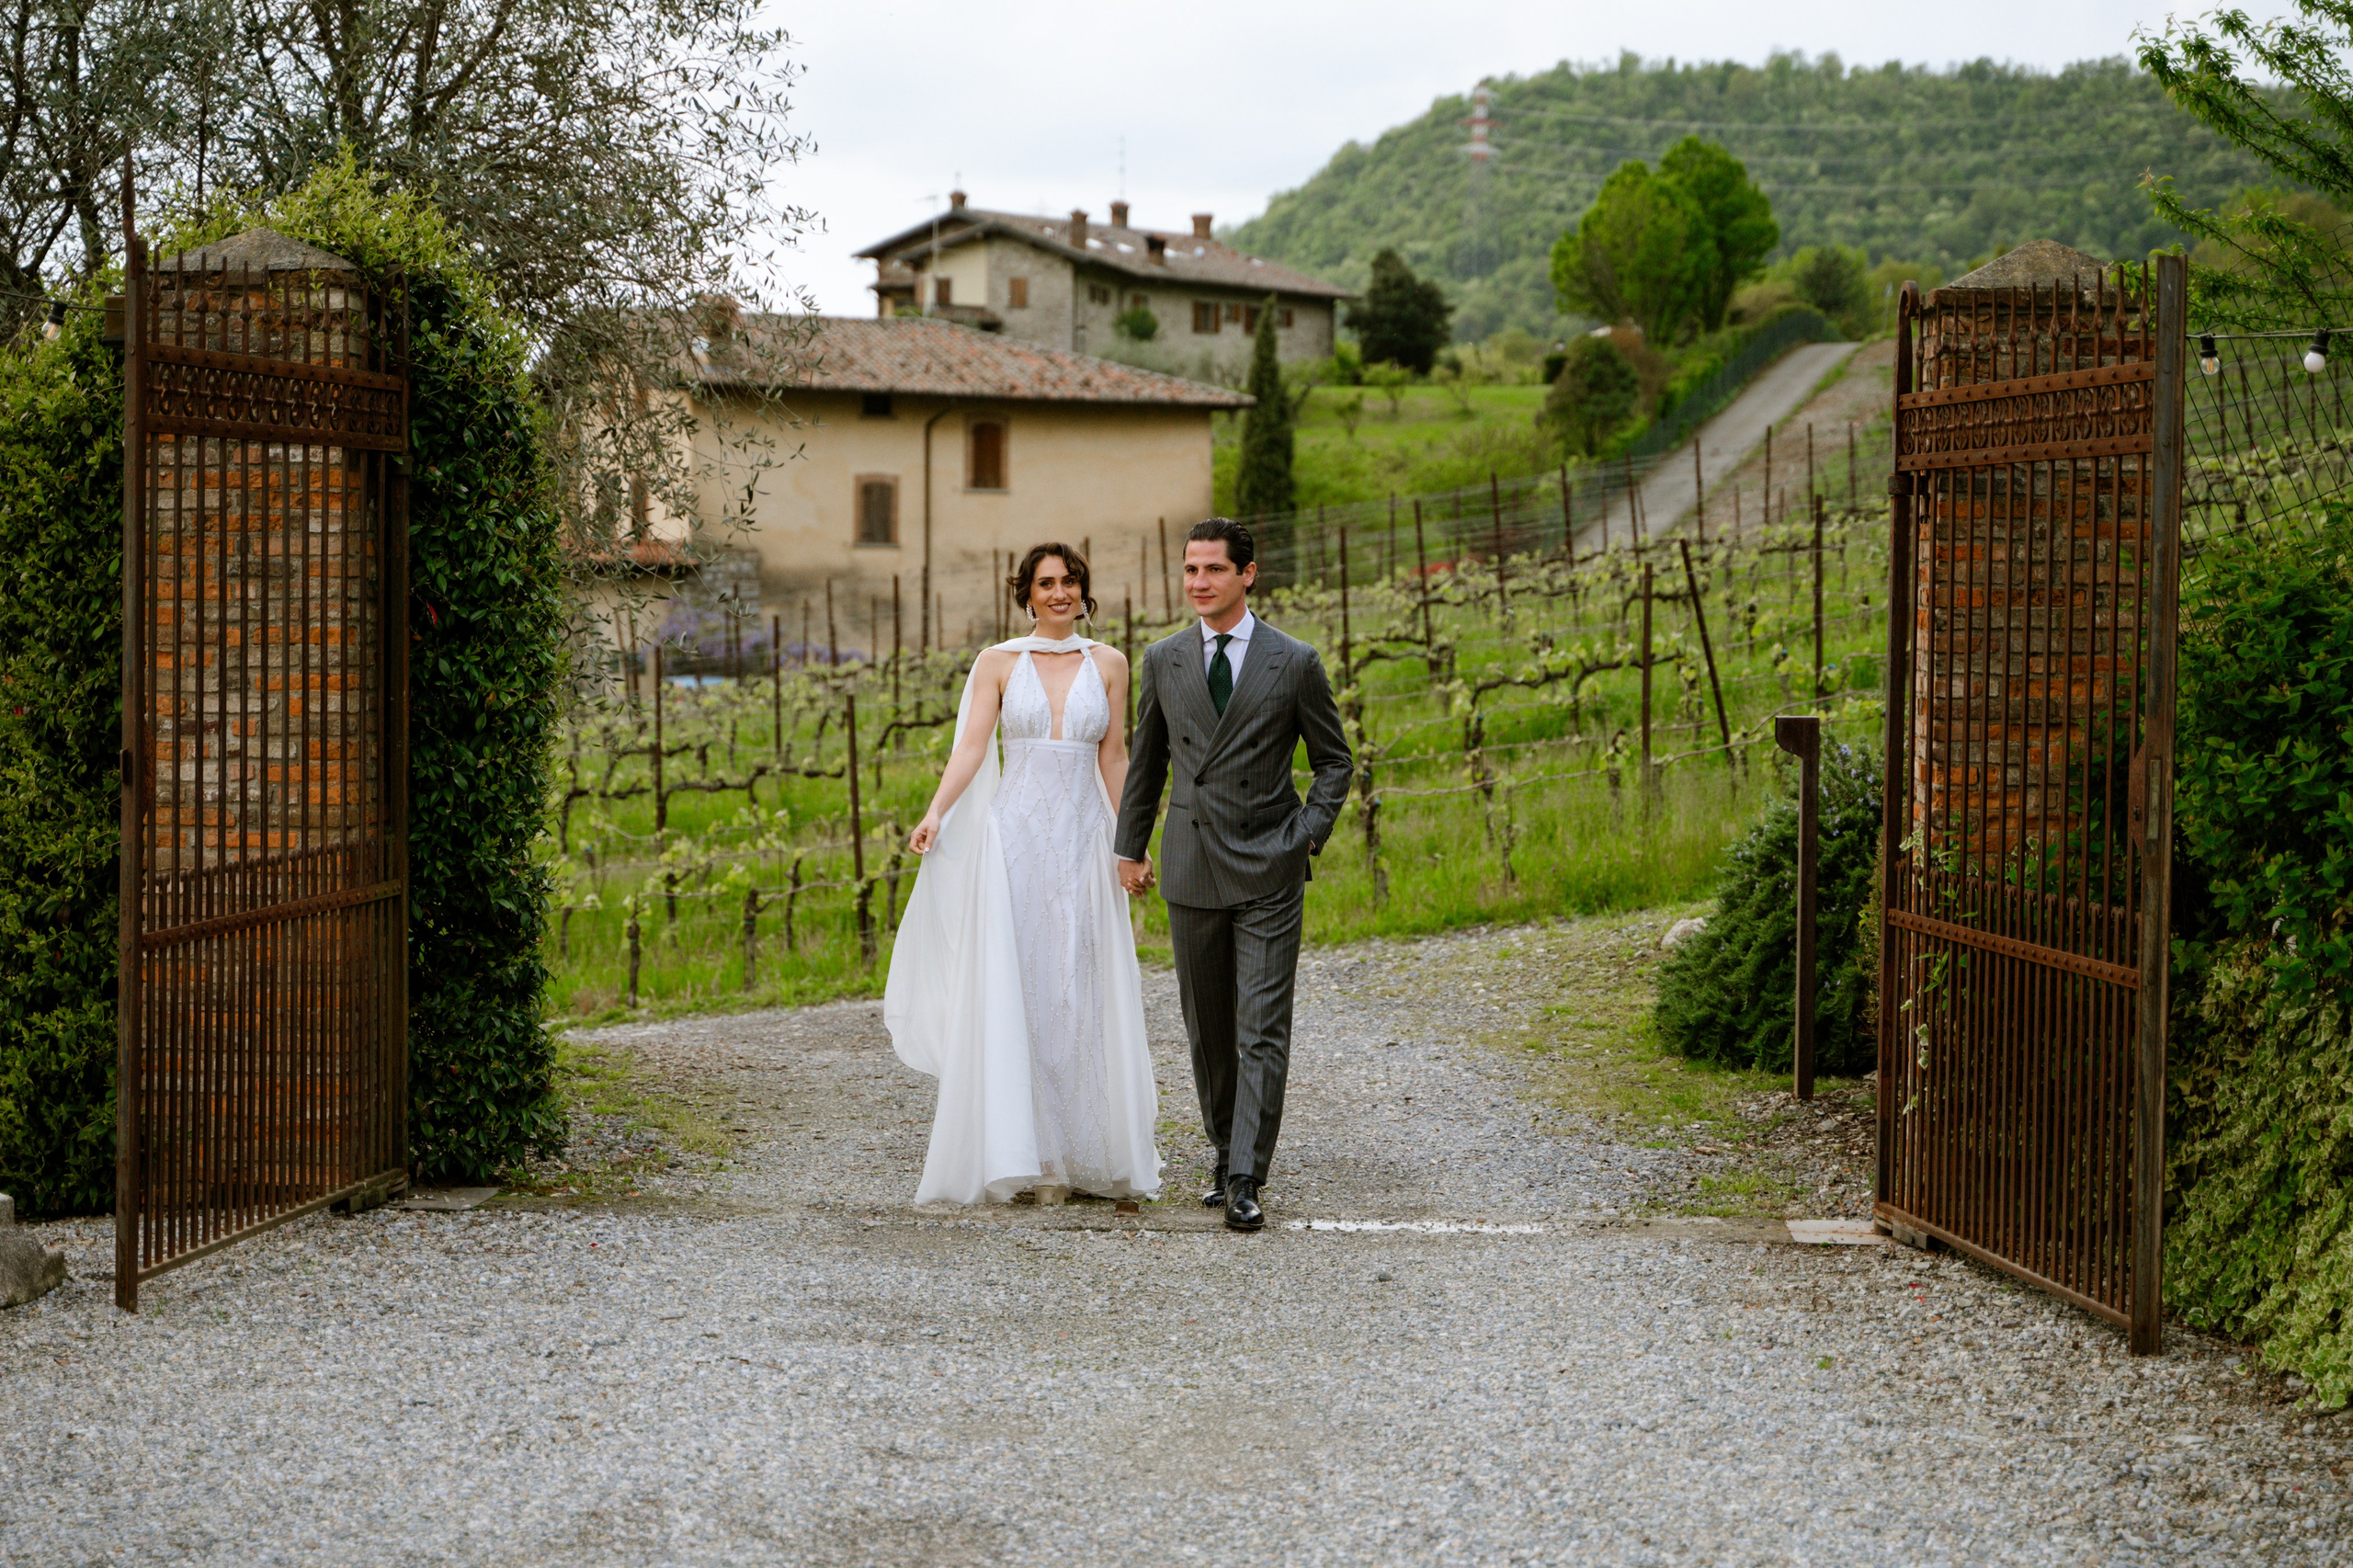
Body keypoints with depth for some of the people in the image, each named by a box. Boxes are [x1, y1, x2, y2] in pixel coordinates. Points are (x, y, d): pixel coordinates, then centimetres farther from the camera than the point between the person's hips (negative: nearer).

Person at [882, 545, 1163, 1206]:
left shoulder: (1107, 664, 9)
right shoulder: (998, 662, 5)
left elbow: (1113, 758, 12)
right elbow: (971, 748, -4)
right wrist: (936, 813, -18)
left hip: (1083, 840, 1)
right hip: (1014, 836, -1)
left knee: (1081, 992, 0)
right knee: (1013, 989, -4)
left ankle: (1083, 1150, 6)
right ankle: (1022, 1155, -1)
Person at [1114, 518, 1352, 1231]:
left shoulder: (1295, 663, -2)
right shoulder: (1162, 661, 6)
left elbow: (1334, 760, 6)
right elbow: (1146, 759, 17)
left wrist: (1306, 838, -5)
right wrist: (1130, 848, 17)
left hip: (1268, 871, -3)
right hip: (1191, 869, 3)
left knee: (1262, 1032, -8)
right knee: (1207, 1029, 10)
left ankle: (1245, 1181, -9)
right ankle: (1224, 1156, 23)